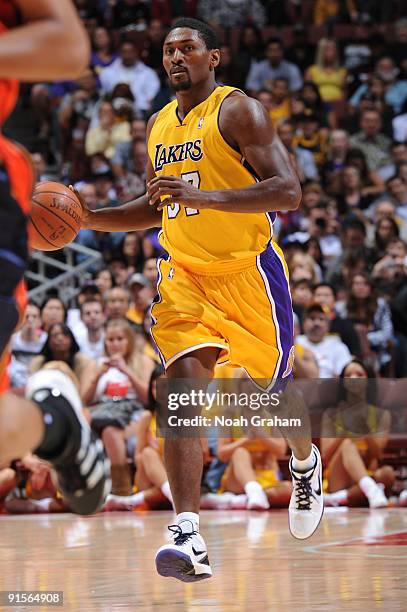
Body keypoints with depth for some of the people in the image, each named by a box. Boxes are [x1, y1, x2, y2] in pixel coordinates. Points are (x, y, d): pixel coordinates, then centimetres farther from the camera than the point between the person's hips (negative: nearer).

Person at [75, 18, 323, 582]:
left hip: (248, 270, -4)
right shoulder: (158, 127, 12)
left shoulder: (238, 111, -10)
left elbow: (288, 192, -19)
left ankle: (306, 463, 47)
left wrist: (203, 197, -29)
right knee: (183, 383, -16)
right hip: (184, 272, 5)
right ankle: (189, 538, -25)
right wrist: (89, 218, 10)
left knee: (274, 384, 9)